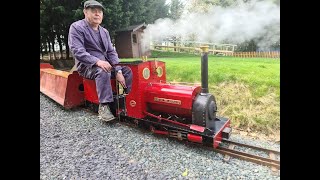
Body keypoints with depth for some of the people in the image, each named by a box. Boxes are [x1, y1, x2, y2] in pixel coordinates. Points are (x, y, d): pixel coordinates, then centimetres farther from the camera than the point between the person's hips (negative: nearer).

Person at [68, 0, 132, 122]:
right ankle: (104, 106, -31)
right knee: (103, 71, -37)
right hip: (87, 66, -6)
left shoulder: (104, 31, 13)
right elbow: (77, 51, -18)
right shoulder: (76, 27, -6)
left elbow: (111, 52, 7)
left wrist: (118, 71, -9)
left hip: (105, 64, 6)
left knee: (127, 71, -9)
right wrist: (97, 61, -33)